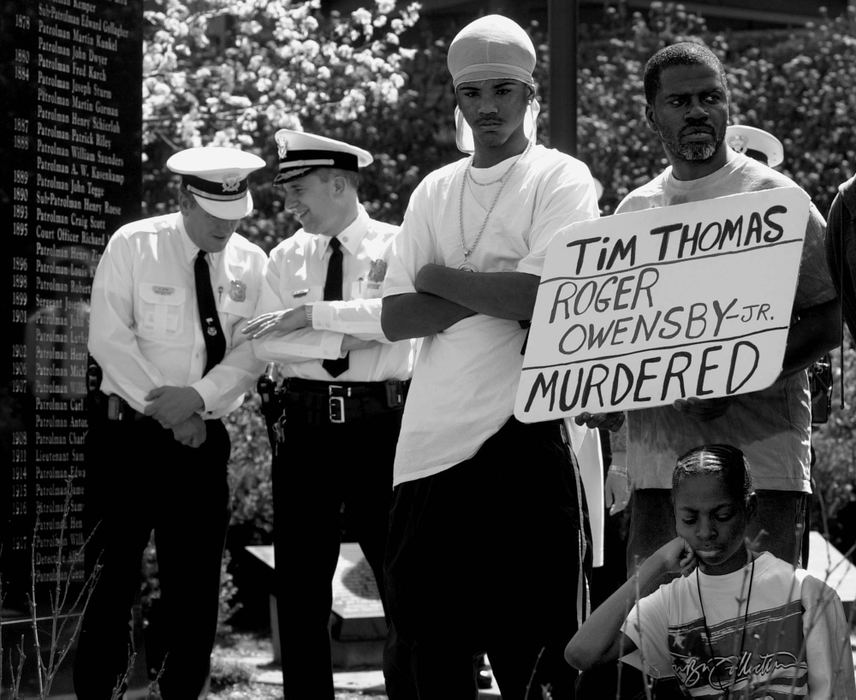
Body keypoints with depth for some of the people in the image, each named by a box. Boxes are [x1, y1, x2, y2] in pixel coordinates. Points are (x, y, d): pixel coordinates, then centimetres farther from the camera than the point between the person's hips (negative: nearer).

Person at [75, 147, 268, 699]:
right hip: (128, 431, -3)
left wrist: (197, 397, -18)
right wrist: (167, 409, -13)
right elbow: (109, 338, -9)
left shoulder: (251, 262, 6)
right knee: (114, 576, -5)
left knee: (197, 585, 4)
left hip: (204, 437, 3)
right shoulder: (133, 246, -3)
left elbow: (253, 349, -1)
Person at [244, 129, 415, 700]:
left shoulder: (396, 246, 0)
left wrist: (311, 316, -14)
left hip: (379, 423, -4)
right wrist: (344, 340, -10)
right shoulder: (288, 256, 12)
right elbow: (264, 341, 0)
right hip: (306, 425, 4)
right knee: (300, 583, 7)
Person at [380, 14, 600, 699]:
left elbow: (542, 298, -15)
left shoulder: (560, 179, 1)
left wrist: (440, 277, -2)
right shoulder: (435, 191, 15)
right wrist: (489, 293, -8)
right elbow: (394, 317, 6)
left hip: (521, 436, -5)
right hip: (430, 441, 5)